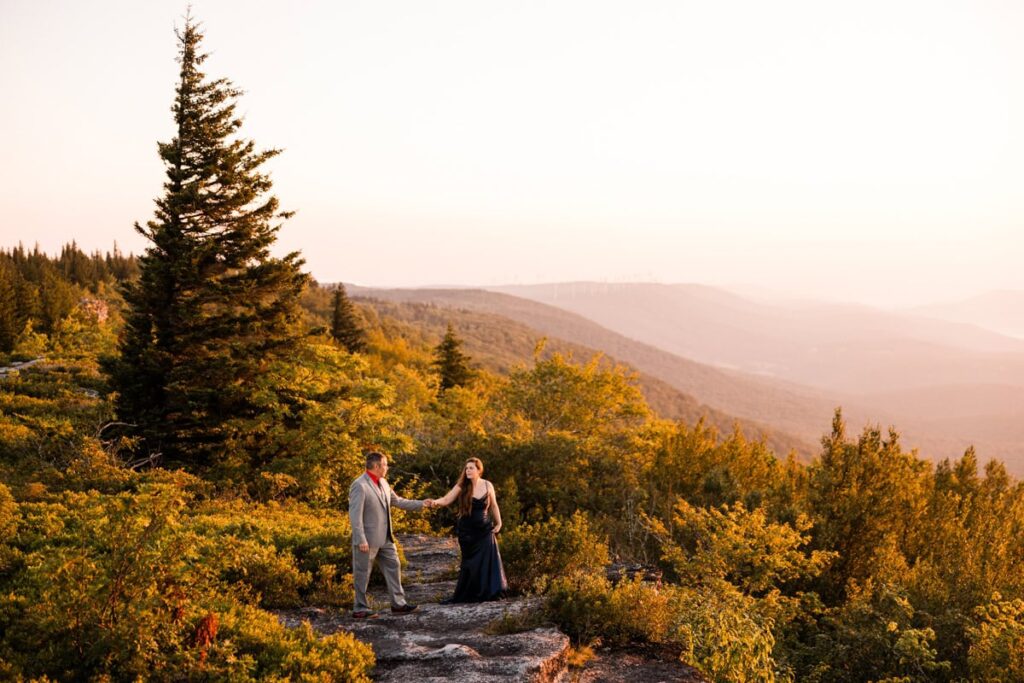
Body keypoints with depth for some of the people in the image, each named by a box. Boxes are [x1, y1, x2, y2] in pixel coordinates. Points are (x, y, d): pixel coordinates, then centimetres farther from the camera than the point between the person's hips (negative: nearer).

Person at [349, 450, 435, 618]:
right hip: (368, 539, -8)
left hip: (385, 538, 8)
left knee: (393, 567, 9)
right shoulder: (359, 486, -17)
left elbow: (397, 501, 19)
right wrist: (361, 540, -23)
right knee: (362, 573, 2)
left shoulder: (383, 483, 9)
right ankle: (360, 609, 11)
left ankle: (398, 603, 14)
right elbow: (355, 515, -20)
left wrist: (421, 504, 14)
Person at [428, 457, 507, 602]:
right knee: (470, 563, 0)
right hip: (467, 531, -1)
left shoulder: (487, 485, 0)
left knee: (487, 560, -6)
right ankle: (468, 595, 10)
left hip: (484, 529, 1)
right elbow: (446, 500, -14)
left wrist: (498, 522, 9)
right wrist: (436, 502, -34)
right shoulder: (461, 487, -6)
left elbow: (493, 505, 12)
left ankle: (489, 592, 2)